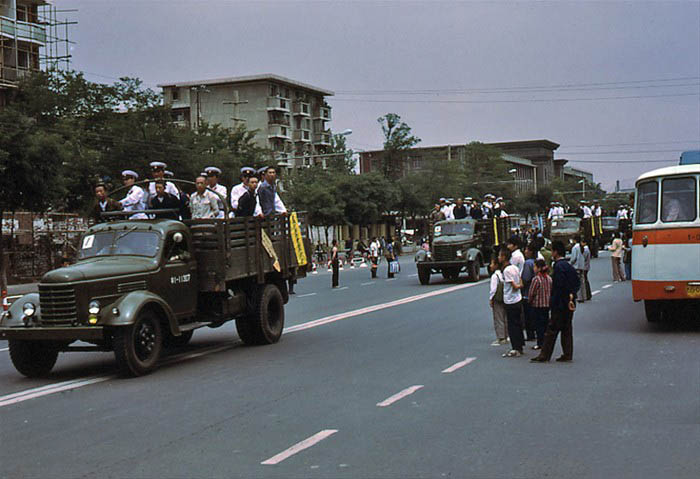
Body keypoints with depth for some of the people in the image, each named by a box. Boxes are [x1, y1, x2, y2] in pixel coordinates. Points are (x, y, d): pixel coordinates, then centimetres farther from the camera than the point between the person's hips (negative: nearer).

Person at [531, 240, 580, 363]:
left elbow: (559, 286, -21)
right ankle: (567, 355, 14)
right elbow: (577, 283, 15)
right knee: (566, 329, 12)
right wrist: (571, 295, 7)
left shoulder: (559, 266, -15)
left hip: (560, 304, -9)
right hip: (569, 304, 9)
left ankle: (544, 355, -1)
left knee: (552, 330, -4)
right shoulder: (569, 266, 13)